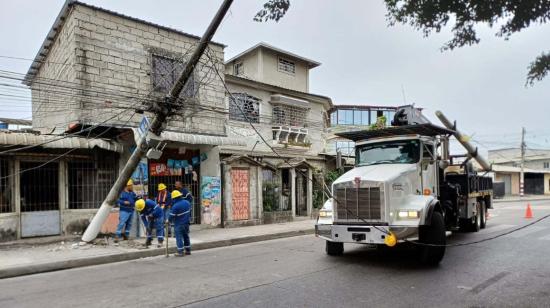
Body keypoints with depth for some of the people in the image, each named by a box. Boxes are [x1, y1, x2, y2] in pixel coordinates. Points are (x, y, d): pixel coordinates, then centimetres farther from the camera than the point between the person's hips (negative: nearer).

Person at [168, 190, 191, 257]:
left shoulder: (175, 206, -23)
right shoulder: (187, 202, -1)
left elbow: (172, 216, -14)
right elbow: (190, 212, 11)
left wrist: (168, 221, 5)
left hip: (179, 224, -7)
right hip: (186, 223, 7)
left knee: (179, 237, 1)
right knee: (186, 236, 18)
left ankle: (180, 252, 2)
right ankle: (188, 250, 25)